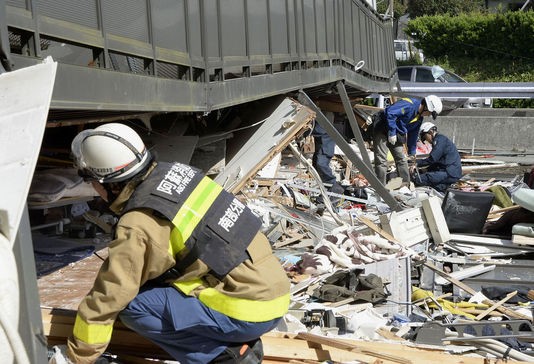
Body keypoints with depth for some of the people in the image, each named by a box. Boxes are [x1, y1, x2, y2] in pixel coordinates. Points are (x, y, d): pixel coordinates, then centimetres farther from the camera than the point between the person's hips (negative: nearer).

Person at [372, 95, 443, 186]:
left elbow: (413, 134, 19)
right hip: (382, 130, -9)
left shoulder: (419, 117, 8)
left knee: (402, 159, 9)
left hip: (396, 134, 9)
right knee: (381, 160, -12)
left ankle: (406, 184, 17)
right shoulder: (409, 104, -22)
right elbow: (390, 113, -33)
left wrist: (412, 153, 23)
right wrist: (392, 133, -28)